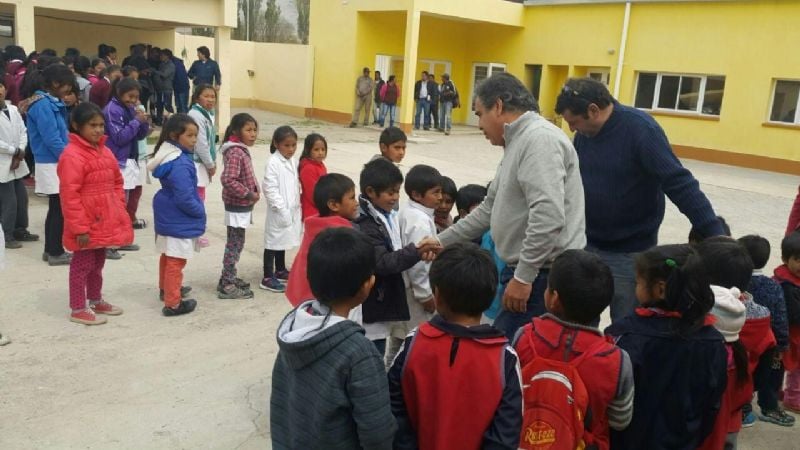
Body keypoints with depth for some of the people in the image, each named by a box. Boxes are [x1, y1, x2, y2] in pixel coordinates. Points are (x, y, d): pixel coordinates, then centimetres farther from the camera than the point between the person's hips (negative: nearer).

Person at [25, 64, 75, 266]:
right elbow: (51, 139, -21)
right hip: (52, 164, -9)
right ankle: (55, 253, 7)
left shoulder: (52, 103, 11)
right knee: (58, 209, -2)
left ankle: (51, 250, 24)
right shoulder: (43, 105, -17)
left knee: (55, 208, 15)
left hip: (56, 162, 9)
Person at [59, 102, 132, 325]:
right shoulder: (72, 155, -18)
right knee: (82, 264, 2)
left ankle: (96, 300, 35)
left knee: (98, 262, 20)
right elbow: (69, 195, -20)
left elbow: (117, 182, 19)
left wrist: (119, 209, 10)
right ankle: (78, 309, 14)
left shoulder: (105, 152, 9)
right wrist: (79, 227, -21)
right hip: (85, 224, -8)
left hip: (104, 220, 8)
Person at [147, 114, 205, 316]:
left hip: (168, 215, 10)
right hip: (179, 220, -10)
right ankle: (173, 304, 9)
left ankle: (166, 288, 45)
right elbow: (185, 198, -30)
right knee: (176, 261, 0)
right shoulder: (180, 164, -28)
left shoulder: (171, 156, 3)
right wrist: (200, 211, -13)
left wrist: (197, 209, 11)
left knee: (168, 256, 26)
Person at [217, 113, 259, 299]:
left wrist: (254, 191, 7)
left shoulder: (242, 150, 10)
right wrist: (249, 194, -22)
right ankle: (227, 286, 5)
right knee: (235, 245, -2)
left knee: (235, 244, 17)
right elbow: (228, 180, -30)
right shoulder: (235, 153, -20)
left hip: (241, 206, 9)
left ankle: (229, 278, 28)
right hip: (238, 207, -9)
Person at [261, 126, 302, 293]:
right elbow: (270, 189, -20)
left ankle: (280, 270, 33)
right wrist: (282, 209, -21)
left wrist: (297, 207, 11)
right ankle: (268, 278, 4)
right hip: (279, 211, -8)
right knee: (273, 241, -1)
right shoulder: (273, 163, -15)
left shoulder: (293, 162, 9)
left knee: (283, 240, 19)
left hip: (292, 210, 8)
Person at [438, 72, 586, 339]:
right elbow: (490, 209, 24)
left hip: (546, 275, -10)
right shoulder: (518, 142, 18)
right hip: (529, 271, 10)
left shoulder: (539, 139, -16)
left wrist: (523, 277, -23)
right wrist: (442, 240, 24)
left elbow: (548, 217, -26)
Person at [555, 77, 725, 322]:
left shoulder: (640, 129, -19)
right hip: (587, 244, 6)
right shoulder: (584, 132, -1)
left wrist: (716, 234, -27)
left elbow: (680, 184, -23)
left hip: (630, 254, -5)